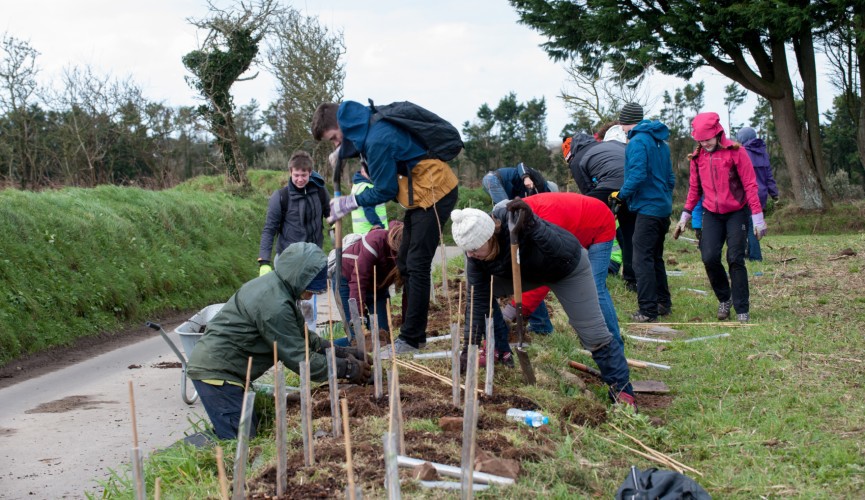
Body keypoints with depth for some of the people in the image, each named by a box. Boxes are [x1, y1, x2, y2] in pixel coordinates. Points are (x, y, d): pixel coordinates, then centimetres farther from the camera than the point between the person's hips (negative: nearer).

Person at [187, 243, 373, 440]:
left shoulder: (276, 285, 5)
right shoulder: (274, 305, -26)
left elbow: (302, 337, 13)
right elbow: (298, 358, -21)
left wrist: (341, 353, 4)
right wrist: (347, 368, -14)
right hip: (216, 371, -10)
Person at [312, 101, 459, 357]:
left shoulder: (377, 140, -25)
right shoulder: (369, 126, 5)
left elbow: (385, 190, -16)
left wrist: (349, 203, -3)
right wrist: (344, 151, 7)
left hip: (434, 192, -11)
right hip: (419, 195, 11)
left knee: (417, 265, -10)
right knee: (405, 263, 12)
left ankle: (411, 339, -6)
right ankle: (412, 331, 18)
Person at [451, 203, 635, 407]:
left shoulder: (518, 221, -42)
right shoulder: (474, 254, -24)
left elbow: (569, 251, -47)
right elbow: (478, 299, -19)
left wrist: (534, 228, -61)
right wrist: (469, 345, -22)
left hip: (567, 270, -5)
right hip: (528, 272, 5)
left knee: (594, 334, -9)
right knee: (483, 289, -9)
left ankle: (621, 387, 11)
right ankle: (500, 352, 7)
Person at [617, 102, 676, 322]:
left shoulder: (637, 142, -12)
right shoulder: (661, 142, 16)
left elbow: (637, 175, -23)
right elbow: (670, 178, 20)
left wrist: (622, 194, -11)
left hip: (647, 209, -9)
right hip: (664, 208, 9)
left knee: (642, 260, -8)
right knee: (655, 258, 19)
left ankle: (648, 311, -10)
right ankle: (663, 303, 26)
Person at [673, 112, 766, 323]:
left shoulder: (735, 152, -10)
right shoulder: (697, 156, 3)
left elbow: (750, 184, -10)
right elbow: (694, 188, 14)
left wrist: (757, 217, -12)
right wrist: (685, 215, 12)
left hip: (736, 213, -3)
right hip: (712, 213, 3)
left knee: (735, 259, -7)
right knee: (709, 257, -10)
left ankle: (742, 310, 1)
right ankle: (724, 298, 15)